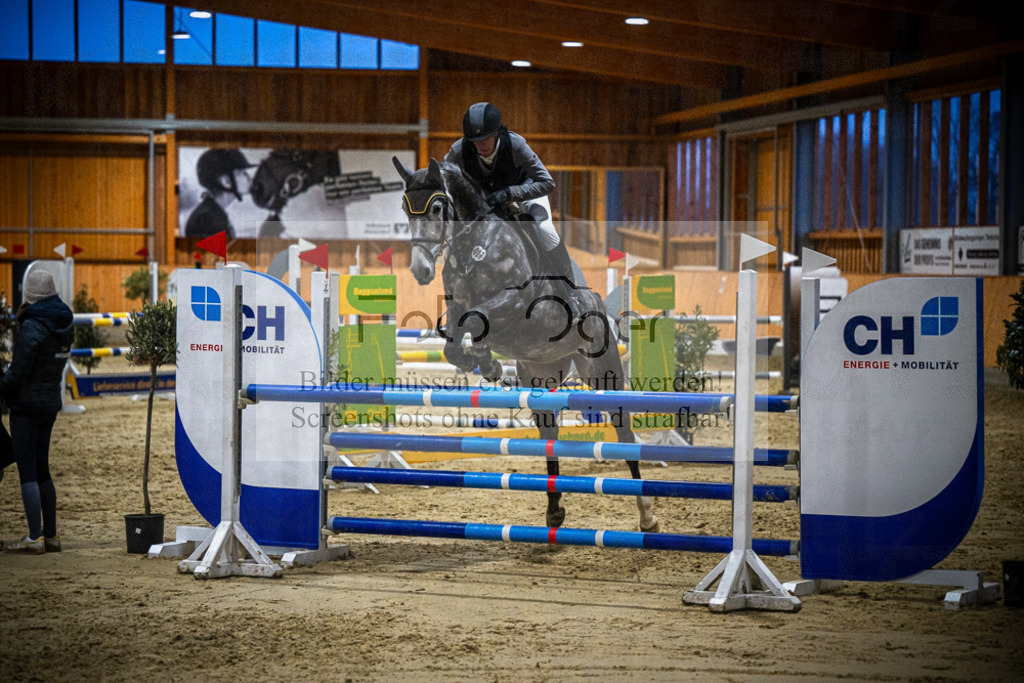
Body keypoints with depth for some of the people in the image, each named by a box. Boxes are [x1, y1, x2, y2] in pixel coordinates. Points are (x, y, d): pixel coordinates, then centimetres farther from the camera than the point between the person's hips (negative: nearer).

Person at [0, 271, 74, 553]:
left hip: (27, 404, -8)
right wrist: (25, 315, 6)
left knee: (27, 472, -3)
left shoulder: (31, 328, -19)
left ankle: (35, 537, -4)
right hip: (51, 402, 8)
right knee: (41, 470, 15)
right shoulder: (65, 324, 4)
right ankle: (51, 534, 18)